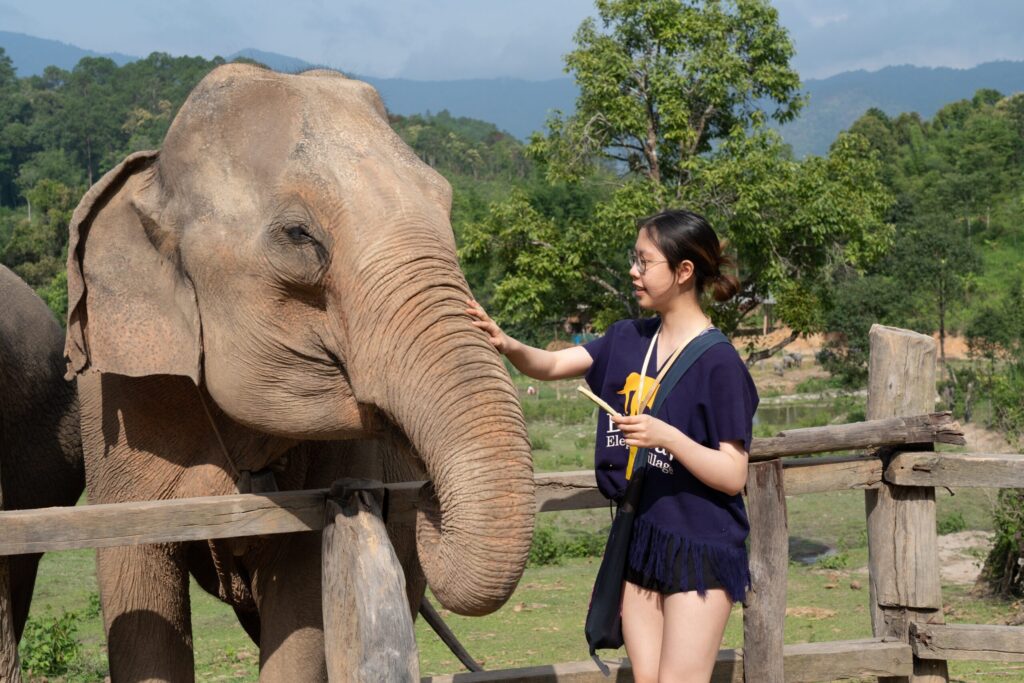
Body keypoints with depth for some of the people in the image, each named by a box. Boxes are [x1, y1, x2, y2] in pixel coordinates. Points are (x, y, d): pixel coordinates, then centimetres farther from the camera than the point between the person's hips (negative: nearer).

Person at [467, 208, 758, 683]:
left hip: (700, 548, -7)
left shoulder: (719, 364, -15)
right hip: (639, 537, 7)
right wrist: (507, 345, -18)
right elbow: (551, 366, 2)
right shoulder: (628, 340, 6)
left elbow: (732, 476, -16)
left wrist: (668, 436, -29)